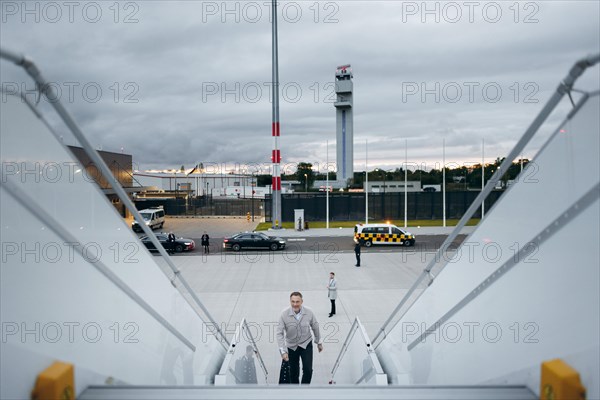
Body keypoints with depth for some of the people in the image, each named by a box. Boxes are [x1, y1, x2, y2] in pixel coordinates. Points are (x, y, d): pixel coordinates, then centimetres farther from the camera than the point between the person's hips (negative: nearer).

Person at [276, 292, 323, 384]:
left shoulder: (309, 312, -18)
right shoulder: (284, 315, -22)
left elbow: (315, 327, -1)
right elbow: (280, 333, -21)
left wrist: (319, 342, 10)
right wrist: (283, 351, -27)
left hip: (306, 344, 0)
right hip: (291, 346, 0)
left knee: (308, 370, -8)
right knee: (294, 372, 13)